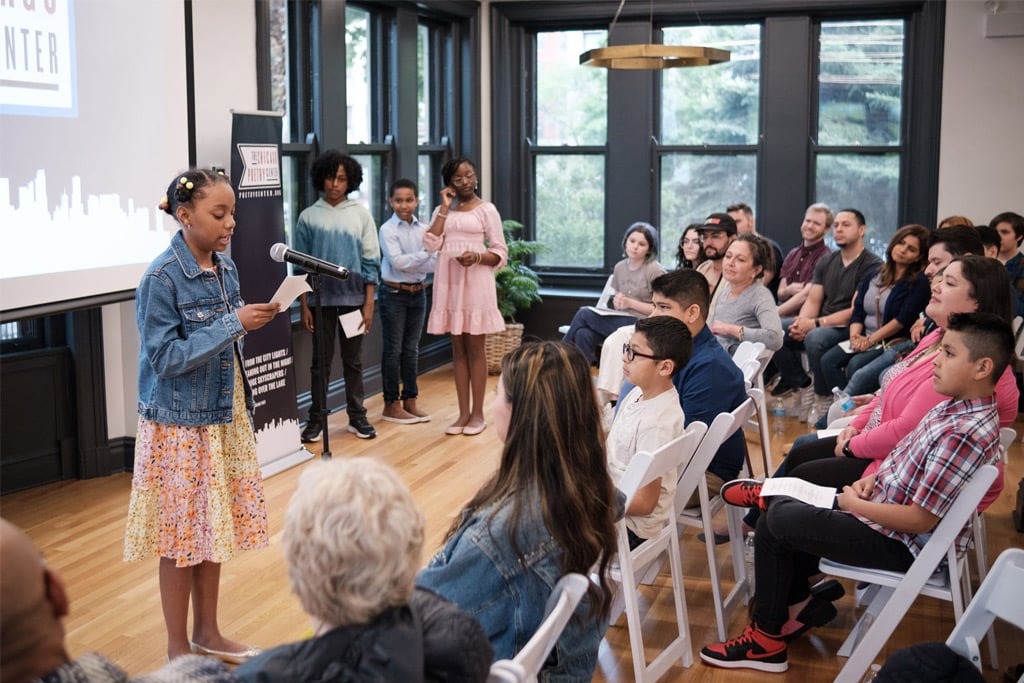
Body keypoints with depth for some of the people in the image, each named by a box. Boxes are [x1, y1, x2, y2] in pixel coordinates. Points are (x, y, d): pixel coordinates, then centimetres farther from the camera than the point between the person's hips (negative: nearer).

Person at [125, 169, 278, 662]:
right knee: (183, 534, 4)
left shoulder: (225, 268, 3)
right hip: (181, 423, -7)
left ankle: (207, 632, 31)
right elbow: (165, 357, -20)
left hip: (224, 417, 7)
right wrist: (233, 323, -24)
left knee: (215, 527, 15)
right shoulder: (161, 278, -18)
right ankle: (178, 649, 20)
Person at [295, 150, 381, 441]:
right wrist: (304, 305, -2)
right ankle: (317, 418, 14)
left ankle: (357, 416, 18)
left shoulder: (360, 214, 2)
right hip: (321, 299, 0)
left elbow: (371, 261, 2)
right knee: (321, 360, 6)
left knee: (353, 360, 9)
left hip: (353, 298, 1)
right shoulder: (309, 216, 0)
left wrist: (368, 304, -3)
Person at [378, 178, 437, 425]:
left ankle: (410, 401, 20)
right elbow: (397, 261, -18)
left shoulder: (424, 230, 5)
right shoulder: (388, 229, -7)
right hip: (394, 293, -4)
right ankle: (391, 405, 9)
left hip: (418, 292, 5)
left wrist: (409, 264, -18)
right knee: (393, 349, 1)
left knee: (411, 349, 11)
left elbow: (433, 263, -3)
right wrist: (428, 254, -18)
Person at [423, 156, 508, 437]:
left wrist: (477, 256, -20)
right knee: (458, 348, 7)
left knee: (475, 347, 1)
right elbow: (431, 244, -4)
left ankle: (477, 413, 8)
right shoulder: (442, 210, 11)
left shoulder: (486, 209, 0)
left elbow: (501, 253, -2)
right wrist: (444, 207, -2)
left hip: (476, 282, -4)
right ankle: (463, 412, 12)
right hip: (449, 283, 4)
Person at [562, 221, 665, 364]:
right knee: (583, 334, -26)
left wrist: (630, 303, -15)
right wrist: (616, 302, -3)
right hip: (620, 321, 6)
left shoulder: (655, 271, -6)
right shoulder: (619, 267, 13)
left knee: (584, 313, -18)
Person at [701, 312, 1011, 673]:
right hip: (887, 508, 10)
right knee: (784, 510, 16)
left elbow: (921, 520, -27)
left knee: (775, 524, -5)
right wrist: (874, 480, 0)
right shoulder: (957, 407, 0)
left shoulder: (963, 435, -29)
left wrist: (856, 505, -15)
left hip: (899, 543, -10)